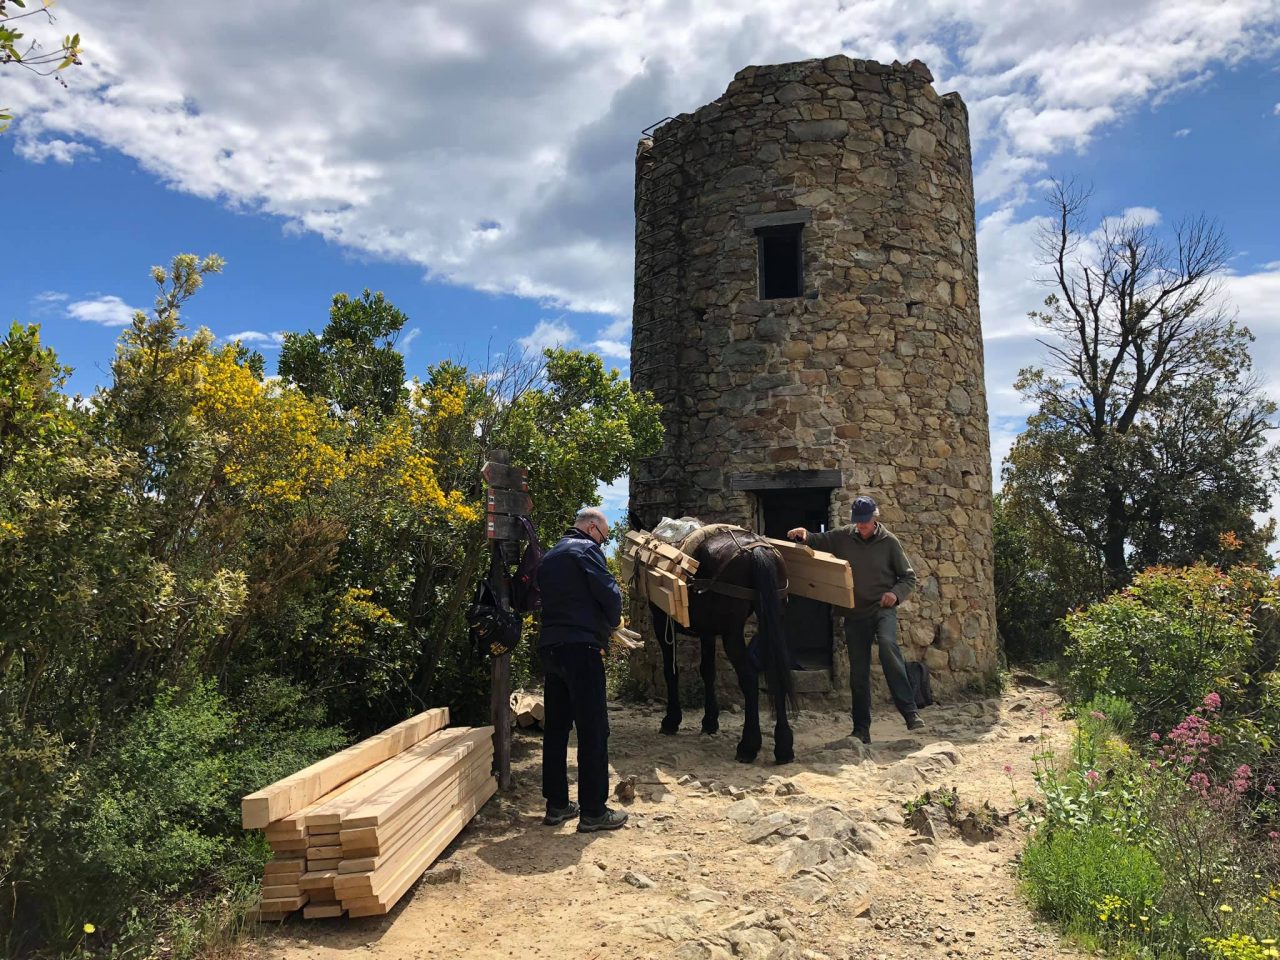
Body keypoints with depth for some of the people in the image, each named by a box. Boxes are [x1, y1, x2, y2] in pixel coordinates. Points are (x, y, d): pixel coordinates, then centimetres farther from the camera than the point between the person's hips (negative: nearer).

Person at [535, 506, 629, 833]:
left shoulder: (550, 556, 20)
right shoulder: (586, 549, -6)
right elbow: (608, 592, -15)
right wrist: (612, 622, 5)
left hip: (549, 647, 9)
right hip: (580, 648, -9)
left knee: (555, 728, 12)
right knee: (593, 730, -3)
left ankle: (556, 805, 19)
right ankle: (593, 812, 0)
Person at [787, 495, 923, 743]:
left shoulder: (888, 541, -2)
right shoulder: (842, 537, 1)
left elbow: (909, 576, 4)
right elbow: (817, 543, 11)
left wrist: (896, 593, -15)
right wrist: (804, 535, -11)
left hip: (882, 608, -3)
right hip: (855, 613, 3)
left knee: (887, 644, -32)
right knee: (858, 673, 5)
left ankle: (909, 711, -29)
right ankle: (861, 730, 16)